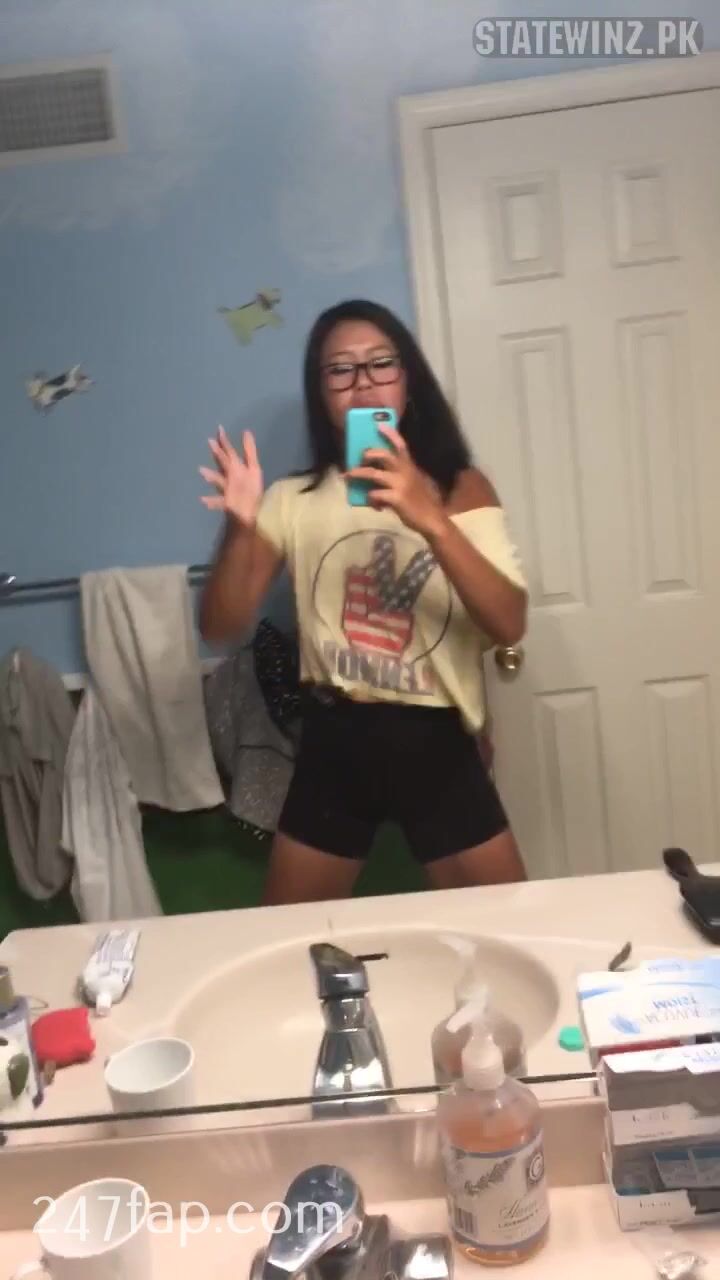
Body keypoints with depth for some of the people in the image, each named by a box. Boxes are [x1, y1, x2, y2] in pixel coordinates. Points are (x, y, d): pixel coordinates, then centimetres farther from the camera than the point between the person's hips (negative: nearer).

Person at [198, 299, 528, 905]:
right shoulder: (293, 500, 3)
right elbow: (221, 627, -4)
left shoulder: (460, 488, -2)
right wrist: (241, 527, -21)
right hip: (333, 744, 2)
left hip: (436, 745, -1)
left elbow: (509, 625, -16)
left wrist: (429, 519, -30)